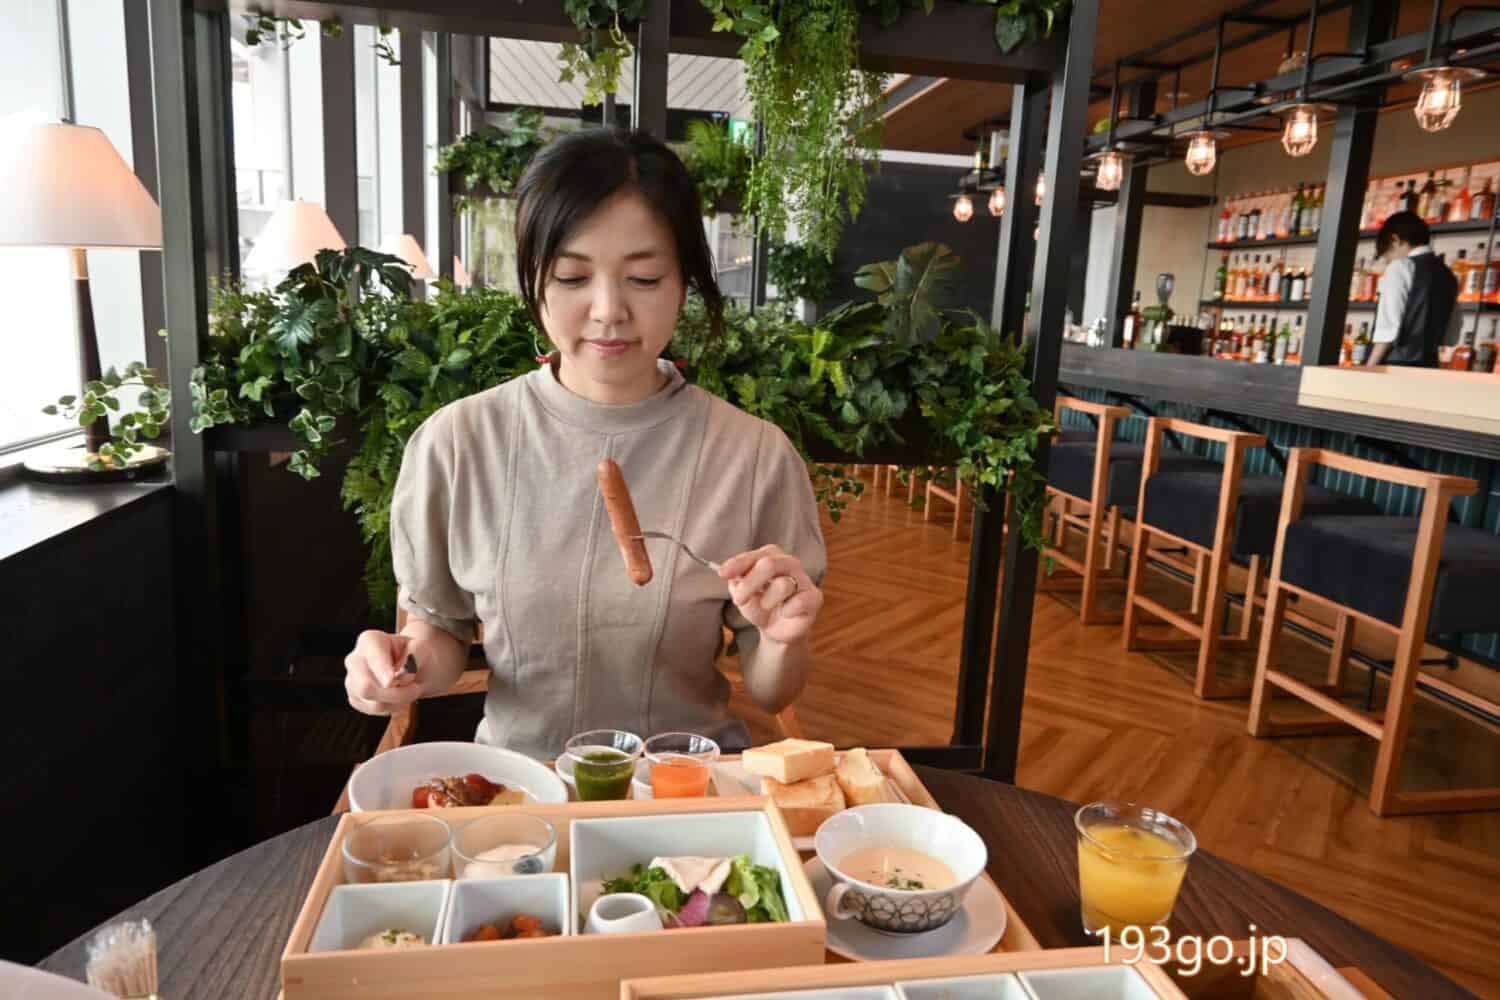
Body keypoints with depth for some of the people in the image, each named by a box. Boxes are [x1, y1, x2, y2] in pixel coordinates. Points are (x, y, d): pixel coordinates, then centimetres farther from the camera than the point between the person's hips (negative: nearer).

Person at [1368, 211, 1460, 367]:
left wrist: (1369, 369, -11)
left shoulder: (1401, 267, -6)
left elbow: (1388, 327, -14)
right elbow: (1451, 335, 21)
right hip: (1427, 366, 8)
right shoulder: (1448, 276, 17)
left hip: (1397, 365, -8)